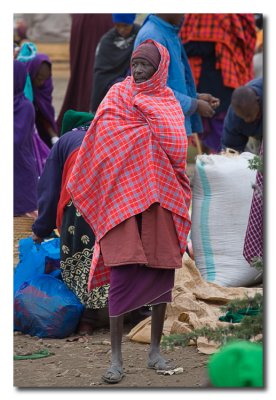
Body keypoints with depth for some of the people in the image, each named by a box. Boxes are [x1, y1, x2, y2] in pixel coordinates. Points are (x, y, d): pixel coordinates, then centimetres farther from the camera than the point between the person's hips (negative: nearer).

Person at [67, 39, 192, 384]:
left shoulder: (169, 102, 9)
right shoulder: (118, 95, 2)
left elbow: (177, 150, 7)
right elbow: (102, 141, -6)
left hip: (160, 198, 3)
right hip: (122, 196, -3)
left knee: (161, 272, 4)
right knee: (122, 274, -8)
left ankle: (155, 350, 16)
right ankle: (116, 357, -3)